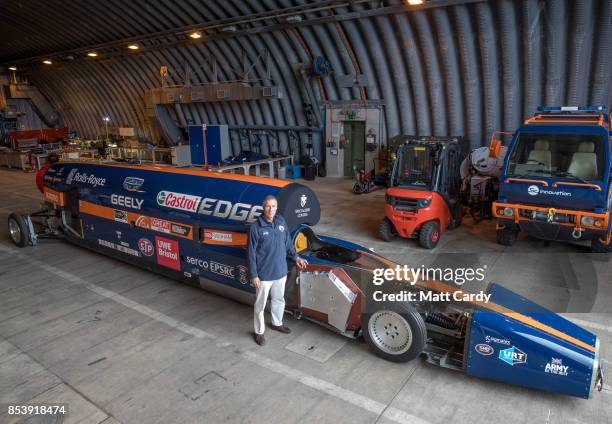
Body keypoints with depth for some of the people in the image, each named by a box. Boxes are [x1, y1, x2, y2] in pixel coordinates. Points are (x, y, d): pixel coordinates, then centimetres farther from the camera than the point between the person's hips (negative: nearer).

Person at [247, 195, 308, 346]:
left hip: (280, 272, 5)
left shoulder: (281, 221, -2)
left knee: (279, 300, 24)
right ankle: (259, 332, 31)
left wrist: (296, 257, 13)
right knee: (260, 304, 11)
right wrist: (253, 275, -14)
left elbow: (287, 242, 13)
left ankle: (277, 323, 48)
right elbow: (251, 253, -14)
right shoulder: (256, 227, -18)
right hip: (264, 275, -5)